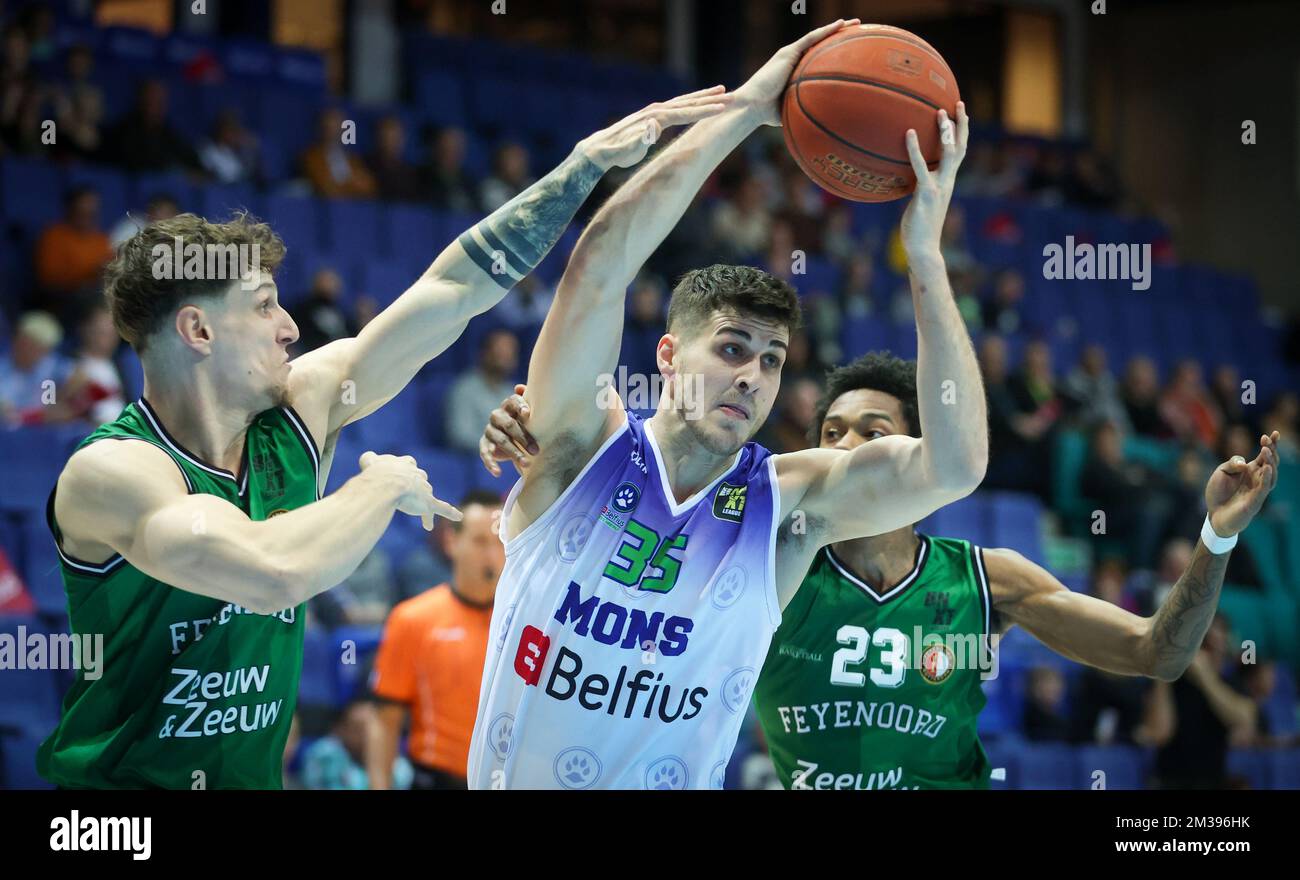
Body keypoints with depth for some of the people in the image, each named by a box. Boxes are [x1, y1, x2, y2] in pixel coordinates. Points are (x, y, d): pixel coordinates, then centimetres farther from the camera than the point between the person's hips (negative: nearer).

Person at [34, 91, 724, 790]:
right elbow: (276, 573, -33)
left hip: (254, 778, 6)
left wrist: (589, 161, 7)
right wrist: (387, 484, -17)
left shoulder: (300, 408, 2)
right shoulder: (109, 471, -18)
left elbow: (455, 289, 7)